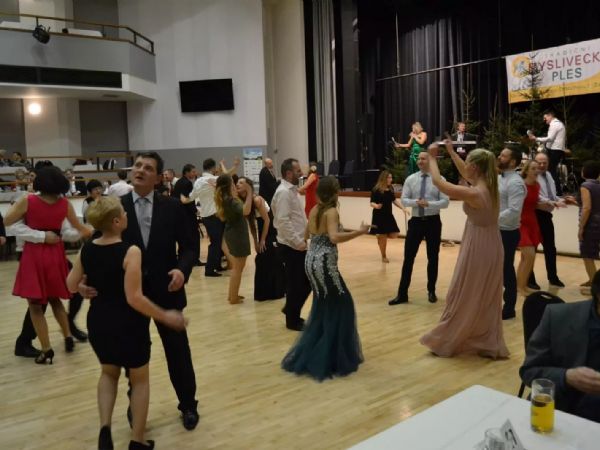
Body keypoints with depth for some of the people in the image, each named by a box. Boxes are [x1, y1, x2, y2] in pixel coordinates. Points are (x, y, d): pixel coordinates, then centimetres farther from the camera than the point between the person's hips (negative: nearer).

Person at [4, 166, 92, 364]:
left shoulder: (27, 201, -10)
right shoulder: (65, 204, -2)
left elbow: (6, 221, -1)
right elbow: (80, 228, 9)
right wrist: (93, 231, 29)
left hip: (34, 255, -3)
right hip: (55, 254, 3)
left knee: (35, 305, 7)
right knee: (54, 299, 25)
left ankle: (46, 350, 8)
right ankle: (68, 337, 27)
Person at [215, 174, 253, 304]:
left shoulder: (225, 199, 4)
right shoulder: (230, 200, -24)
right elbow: (246, 211, -39)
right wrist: (249, 193, -32)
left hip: (232, 233, 10)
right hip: (238, 234, -10)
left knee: (237, 266, 22)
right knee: (238, 268, 3)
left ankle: (232, 294, 31)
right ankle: (234, 298, 11)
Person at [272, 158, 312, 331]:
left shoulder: (292, 190, 14)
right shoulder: (284, 192, -17)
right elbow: (283, 221, -24)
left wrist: (302, 239, 12)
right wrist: (298, 241, -23)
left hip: (298, 244, 9)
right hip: (292, 246, -9)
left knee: (306, 281, 15)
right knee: (295, 283, 2)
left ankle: (291, 310, 31)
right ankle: (292, 320, 17)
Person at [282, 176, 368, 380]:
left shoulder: (314, 210, 9)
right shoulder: (331, 212, -14)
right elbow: (334, 238, -30)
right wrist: (359, 232, -24)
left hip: (312, 262, 9)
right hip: (324, 264, -8)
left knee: (322, 308, 21)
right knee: (341, 305, 5)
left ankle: (307, 356, 30)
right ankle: (332, 358, 9)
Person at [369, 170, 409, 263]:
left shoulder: (391, 188, 5)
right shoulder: (376, 189, -12)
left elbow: (394, 200, 15)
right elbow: (371, 203, -11)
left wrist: (403, 208, 7)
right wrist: (376, 206, -33)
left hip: (389, 215, 6)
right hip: (379, 216, -6)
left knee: (393, 235, 1)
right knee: (382, 237, -1)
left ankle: (380, 237, 31)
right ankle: (384, 257, 16)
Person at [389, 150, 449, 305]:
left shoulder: (439, 179, -4)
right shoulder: (410, 179, 3)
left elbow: (445, 202, -9)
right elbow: (404, 200, -1)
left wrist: (428, 203, -24)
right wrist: (416, 202, -20)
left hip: (433, 222, -1)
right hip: (416, 221, 1)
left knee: (433, 257, 11)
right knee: (408, 257, 1)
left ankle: (431, 291, 27)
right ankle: (402, 293, 7)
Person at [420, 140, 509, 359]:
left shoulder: (474, 194, -24)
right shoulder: (490, 187, 1)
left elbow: (438, 182, -17)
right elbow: (466, 174, 19)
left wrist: (432, 158, -1)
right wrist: (451, 152, 22)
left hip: (477, 249, -8)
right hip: (491, 247, 8)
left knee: (462, 297, 6)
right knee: (487, 299, 16)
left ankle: (445, 342, 22)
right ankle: (489, 344, 25)